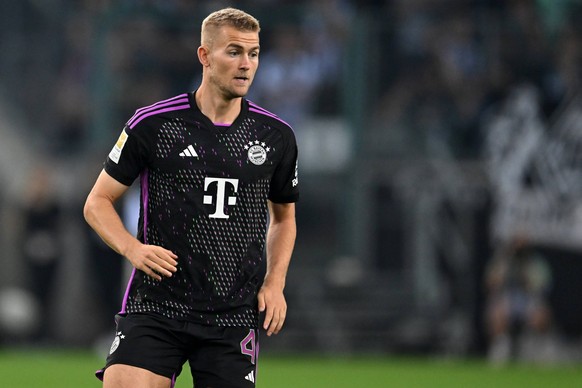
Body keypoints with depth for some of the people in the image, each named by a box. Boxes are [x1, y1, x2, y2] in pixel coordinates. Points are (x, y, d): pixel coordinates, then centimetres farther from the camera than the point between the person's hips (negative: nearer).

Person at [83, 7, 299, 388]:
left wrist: (275, 283, 6)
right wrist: (133, 248, -13)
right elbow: (98, 202, 5)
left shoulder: (276, 136, 6)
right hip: (155, 309, -2)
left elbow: (283, 217, 22)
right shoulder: (152, 124, -3)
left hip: (235, 318, 2)